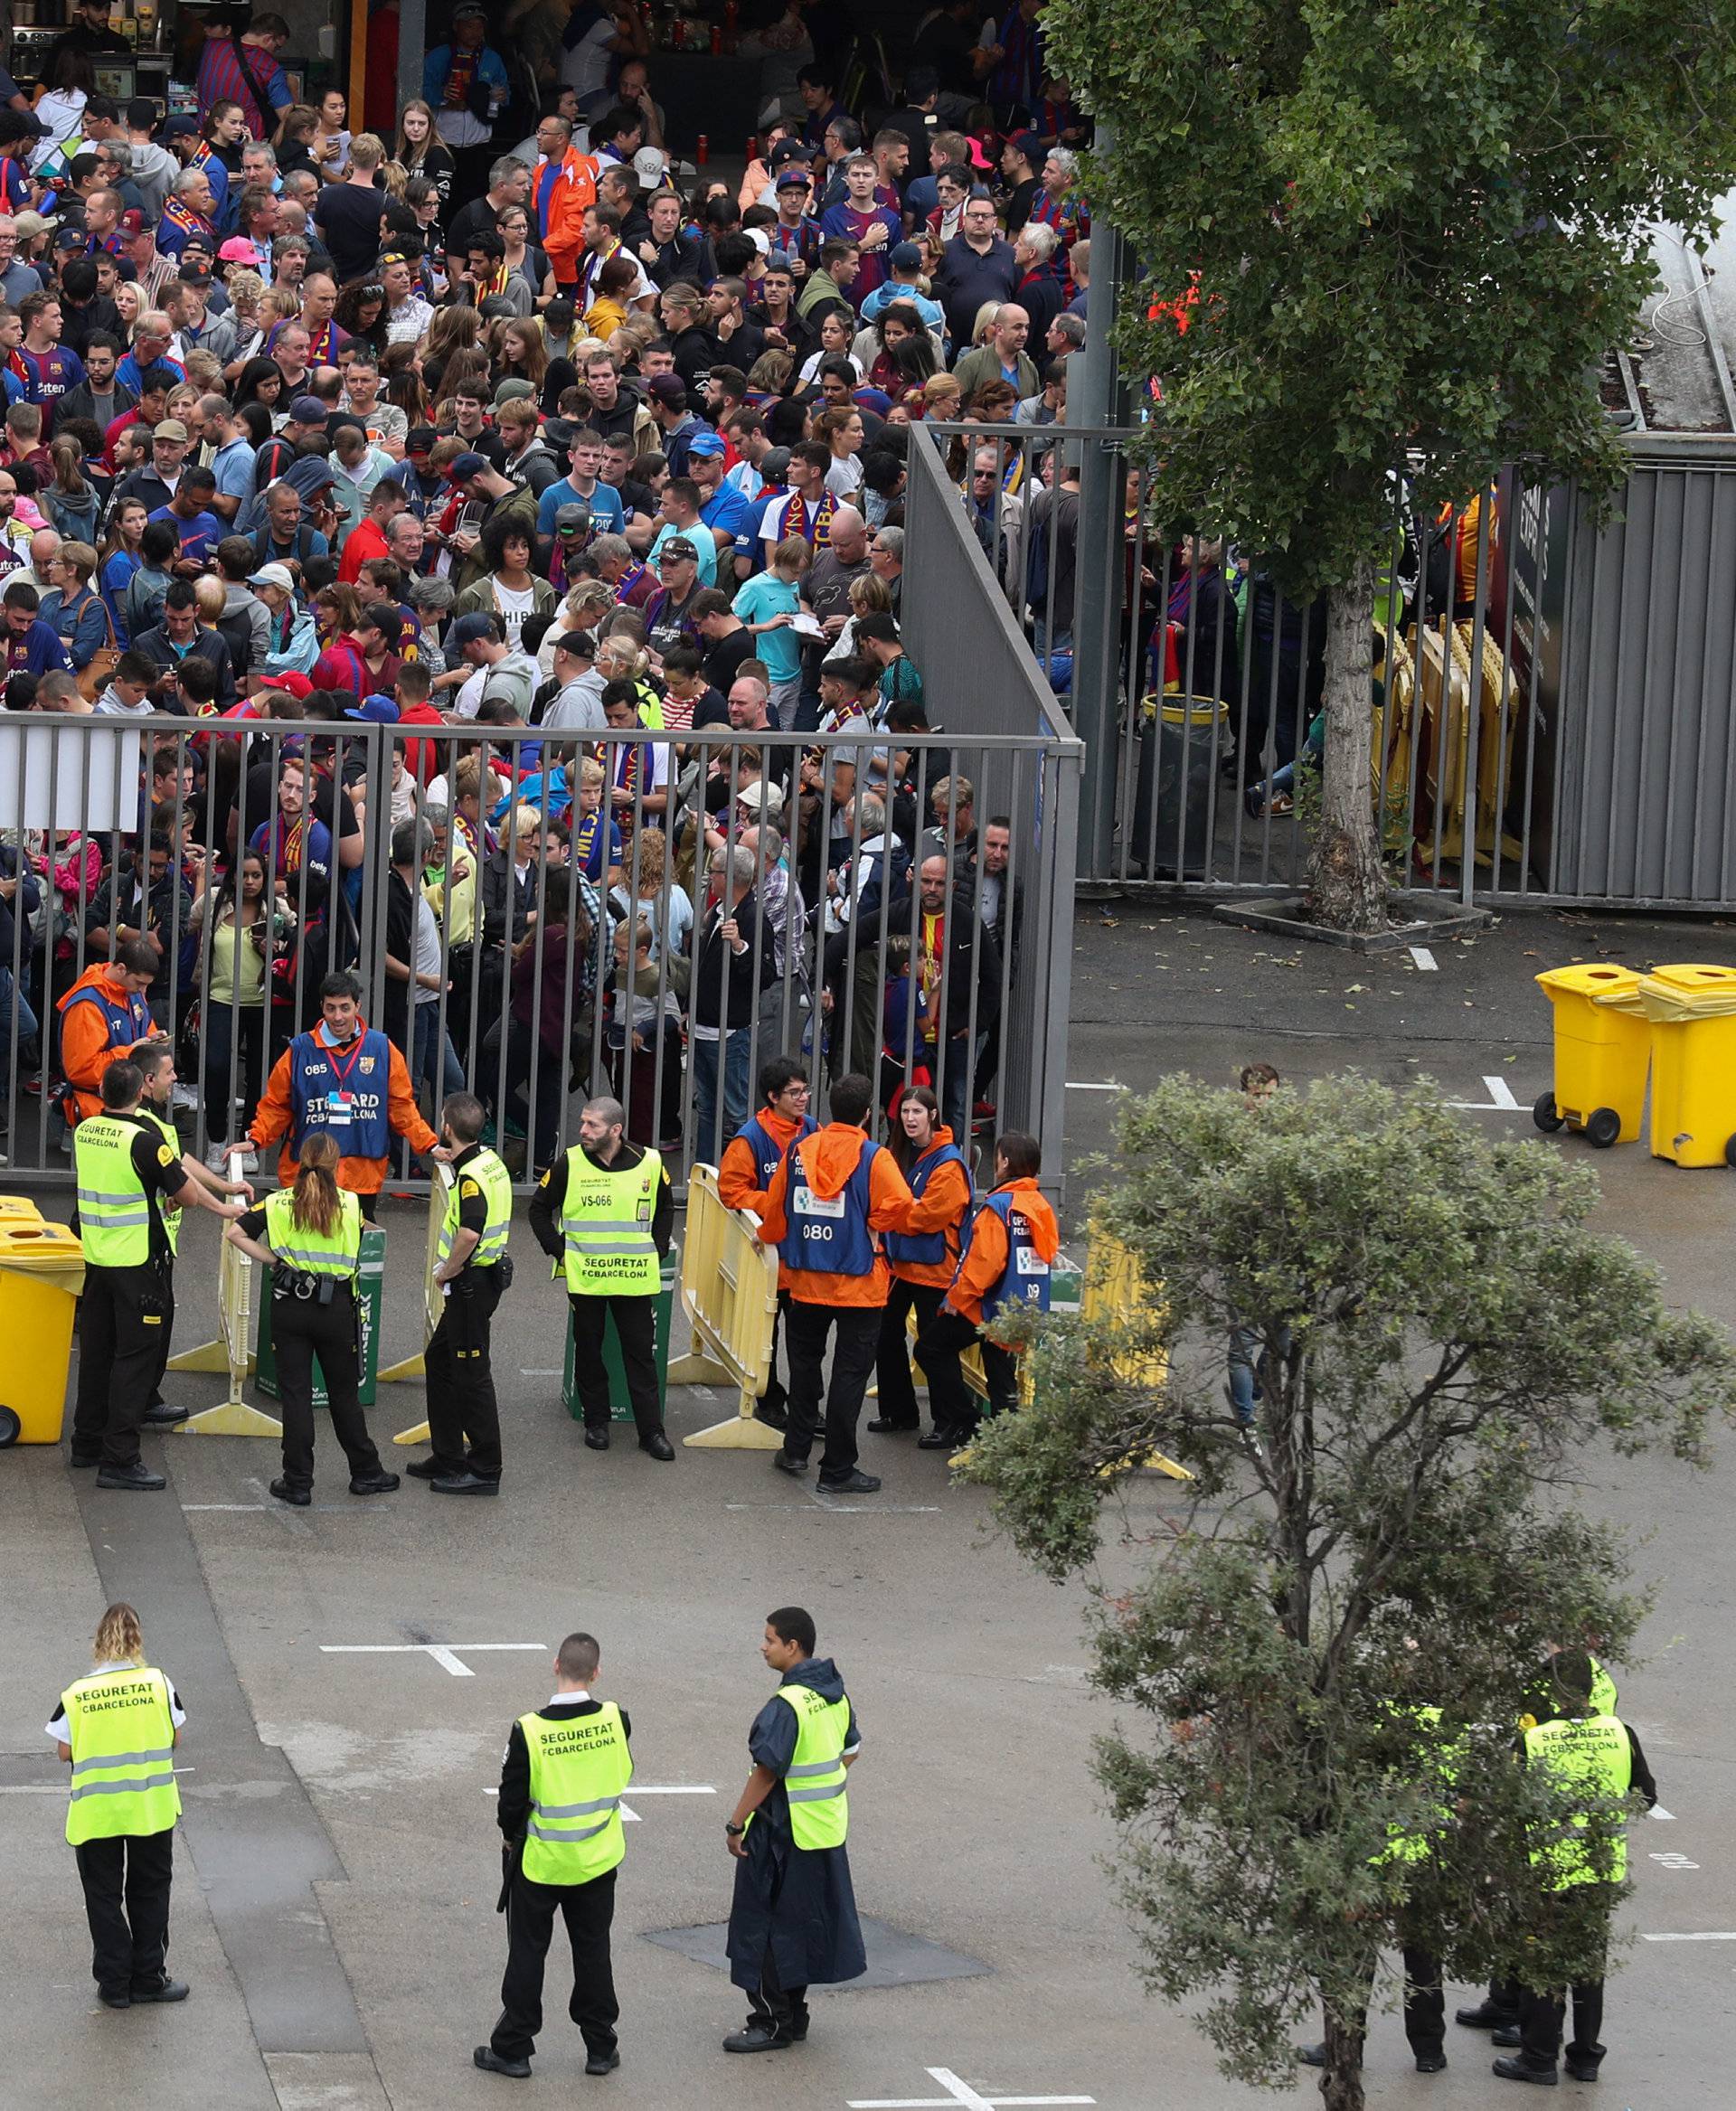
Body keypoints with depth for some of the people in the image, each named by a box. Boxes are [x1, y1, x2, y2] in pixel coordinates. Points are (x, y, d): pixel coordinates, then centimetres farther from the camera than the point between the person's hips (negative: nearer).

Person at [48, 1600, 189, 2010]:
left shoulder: (76, 1695, -10)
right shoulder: (158, 1683, -8)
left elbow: (65, 1751, -3)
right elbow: (175, 1737, 1)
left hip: (94, 1815, -1)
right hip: (152, 1806, 1)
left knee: (103, 1896, 13)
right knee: (149, 1892, 17)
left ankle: (114, 1984, 15)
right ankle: (148, 1979, 22)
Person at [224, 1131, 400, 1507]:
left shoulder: (279, 1203, -2)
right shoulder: (351, 1206, -3)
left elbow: (235, 1233, -8)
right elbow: (357, 1253, 5)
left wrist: (272, 1260, -3)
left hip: (290, 1305, 0)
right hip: (336, 1307, 0)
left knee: (295, 1392, 4)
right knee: (345, 1393, 13)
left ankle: (297, 1482, 4)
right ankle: (365, 1473, 23)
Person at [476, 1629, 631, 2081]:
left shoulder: (529, 1731, -21)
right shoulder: (616, 1721, -13)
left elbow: (512, 1802, -14)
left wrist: (512, 1835, 6)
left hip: (539, 1862, -2)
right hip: (598, 1859, 2)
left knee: (527, 1954, 10)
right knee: (593, 1952, 14)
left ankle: (513, 2048, 16)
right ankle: (600, 2048, 21)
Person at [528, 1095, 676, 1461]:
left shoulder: (649, 1164, -3)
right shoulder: (570, 1164, -5)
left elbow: (665, 1209, 15)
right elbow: (539, 1208, 7)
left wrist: (656, 1249, 6)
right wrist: (559, 1251, 0)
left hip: (635, 1279, 0)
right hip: (584, 1278, 0)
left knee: (641, 1353, 2)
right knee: (588, 1351, 9)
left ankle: (651, 1430, 7)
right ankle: (596, 1422, 23)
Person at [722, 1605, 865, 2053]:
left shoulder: (786, 1705, -22)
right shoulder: (835, 1695, 5)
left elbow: (767, 1772, -23)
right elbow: (851, 1750, 16)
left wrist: (736, 1824, -17)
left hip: (783, 1833, -9)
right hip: (827, 1830, 9)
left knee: (764, 1928, 1)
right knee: (804, 1923, 18)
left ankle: (771, 2022, 5)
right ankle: (794, 2015, 26)